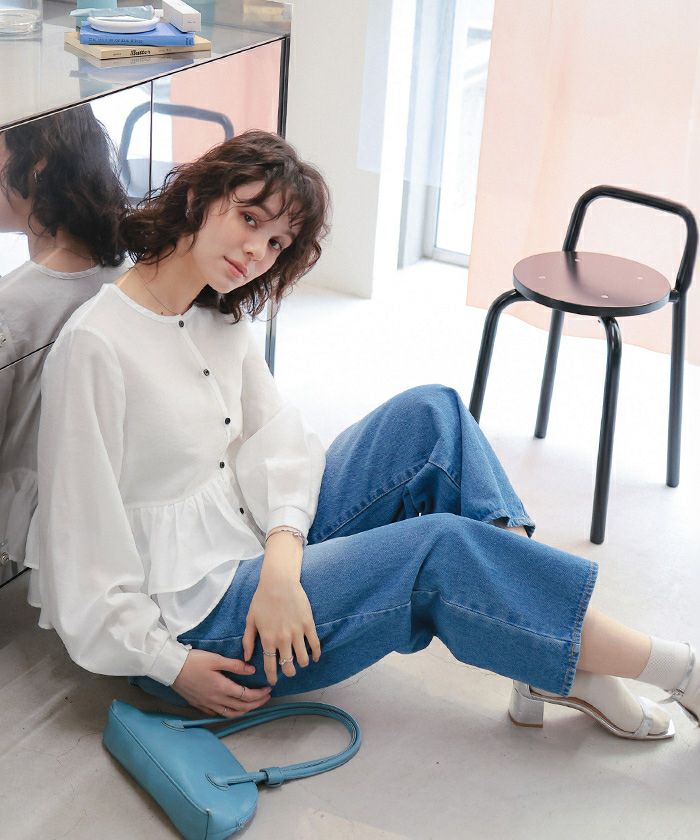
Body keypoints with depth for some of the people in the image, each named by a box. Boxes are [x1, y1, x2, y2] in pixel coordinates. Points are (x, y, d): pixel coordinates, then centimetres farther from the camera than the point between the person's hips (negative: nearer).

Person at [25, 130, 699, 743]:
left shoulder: (220, 318, 7)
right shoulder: (95, 345, -19)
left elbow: (274, 440, -3)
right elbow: (82, 541, -18)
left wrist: (281, 565, -22)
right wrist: (171, 666, -17)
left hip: (259, 544, 9)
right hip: (187, 619, -8)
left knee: (432, 413, -7)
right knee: (440, 546, -21)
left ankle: (560, 665, -14)